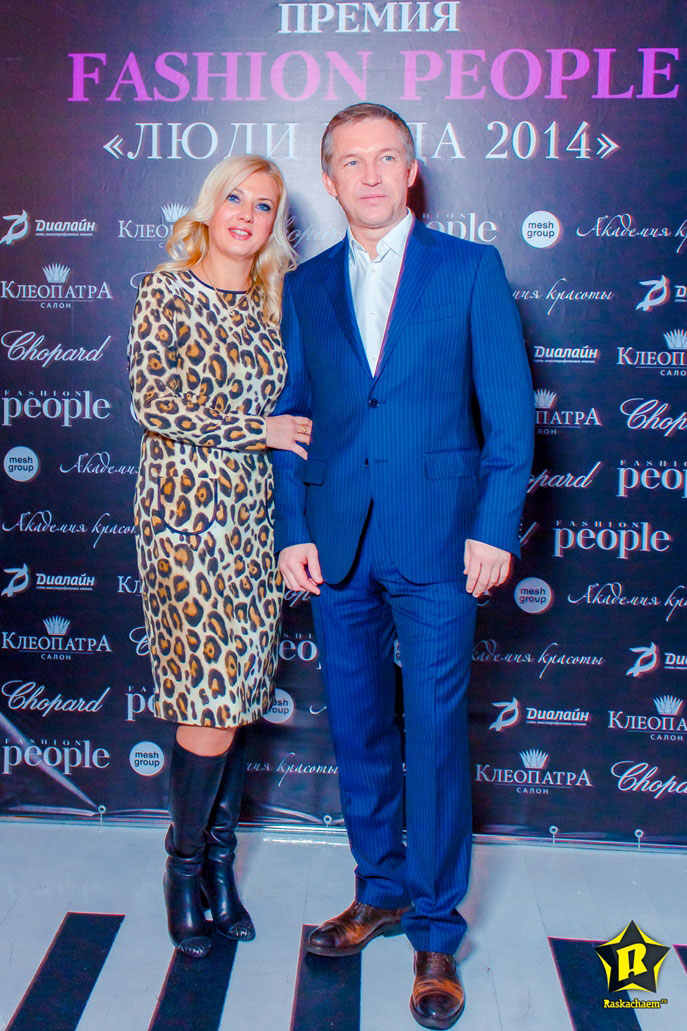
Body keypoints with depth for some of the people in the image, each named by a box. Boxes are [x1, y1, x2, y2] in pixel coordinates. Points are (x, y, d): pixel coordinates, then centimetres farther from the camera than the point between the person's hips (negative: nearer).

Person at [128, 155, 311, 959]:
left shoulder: (268, 305, 14)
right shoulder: (167, 290, -1)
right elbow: (151, 401, -11)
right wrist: (258, 429, -11)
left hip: (252, 519, 5)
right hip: (185, 513, -5)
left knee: (234, 701, 9)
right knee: (210, 704, -6)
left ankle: (219, 862, 25)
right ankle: (186, 863, 17)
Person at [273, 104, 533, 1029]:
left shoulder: (470, 269, 3)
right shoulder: (306, 287, 12)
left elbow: (509, 409, 0)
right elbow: (292, 417, 12)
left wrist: (496, 528, -8)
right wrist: (293, 530, 3)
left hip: (437, 537, -3)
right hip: (338, 543, 4)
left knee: (435, 734, 1)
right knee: (357, 728, 12)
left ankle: (435, 935, 17)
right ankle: (382, 890, 33)